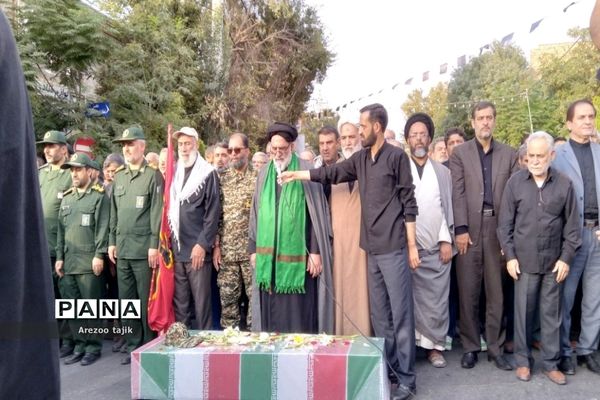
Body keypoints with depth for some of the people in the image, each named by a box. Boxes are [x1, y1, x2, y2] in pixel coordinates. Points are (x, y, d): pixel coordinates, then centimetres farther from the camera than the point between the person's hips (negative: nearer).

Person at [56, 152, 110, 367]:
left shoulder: (99, 196, -2)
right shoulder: (66, 198, 17)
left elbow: (103, 228, -9)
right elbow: (61, 230, 16)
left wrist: (99, 255, -14)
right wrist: (59, 257, 11)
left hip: (90, 262, -6)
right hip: (68, 262, 6)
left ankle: (94, 347, 12)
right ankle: (80, 345, 22)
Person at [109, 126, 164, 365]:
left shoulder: (153, 176, -4)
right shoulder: (118, 177, 14)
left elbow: (157, 213, -9)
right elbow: (114, 212, 16)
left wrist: (154, 245, -13)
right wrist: (112, 241, 11)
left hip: (144, 248, -6)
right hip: (122, 248, 6)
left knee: (146, 300, 2)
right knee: (126, 300, 11)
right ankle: (133, 345, 23)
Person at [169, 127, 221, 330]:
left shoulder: (208, 173, -3)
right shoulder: (174, 173, 13)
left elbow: (213, 213, -8)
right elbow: (168, 208, 16)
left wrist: (202, 244, -14)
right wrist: (168, 241, 8)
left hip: (198, 249, -5)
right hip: (176, 249, 5)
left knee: (201, 303, 2)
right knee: (179, 303, 12)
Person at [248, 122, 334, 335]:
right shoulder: (264, 173, 11)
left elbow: (316, 213, -4)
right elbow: (256, 213, 14)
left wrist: (315, 251, -8)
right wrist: (254, 249, 11)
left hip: (297, 255, -4)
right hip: (268, 254, 4)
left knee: (299, 312, 1)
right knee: (272, 312, 9)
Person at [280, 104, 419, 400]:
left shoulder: (396, 156, -6)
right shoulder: (361, 159, 12)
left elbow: (408, 202, -7)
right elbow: (330, 174, 19)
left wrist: (412, 245, -9)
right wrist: (296, 175, 19)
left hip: (393, 247, -6)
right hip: (372, 248, 6)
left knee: (400, 313, 0)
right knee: (379, 313, 12)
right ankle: (388, 368, 24)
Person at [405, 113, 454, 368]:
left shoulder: (442, 172, 12)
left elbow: (448, 207, 9)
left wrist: (447, 240, 1)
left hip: (437, 247, 2)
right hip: (407, 246, -2)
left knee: (436, 299, 5)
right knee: (410, 298, 2)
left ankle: (435, 345, 17)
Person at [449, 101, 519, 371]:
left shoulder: (509, 154, 11)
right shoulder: (460, 153, 6)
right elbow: (458, 193, -2)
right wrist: (460, 229, -10)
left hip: (499, 229, 2)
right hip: (470, 229, -1)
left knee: (496, 292, 8)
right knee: (468, 293, 3)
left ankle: (494, 346, 21)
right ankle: (470, 346, 16)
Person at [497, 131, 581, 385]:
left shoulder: (564, 184, -2)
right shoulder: (515, 182, -3)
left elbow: (572, 225, 3)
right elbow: (505, 223, 0)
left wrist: (566, 258, -1)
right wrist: (509, 256, -4)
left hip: (554, 261, 1)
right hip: (524, 260, 0)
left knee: (552, 313, 10)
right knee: (523, 312, 8)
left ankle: (551, 363, 24)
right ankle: (523, 360, 22)